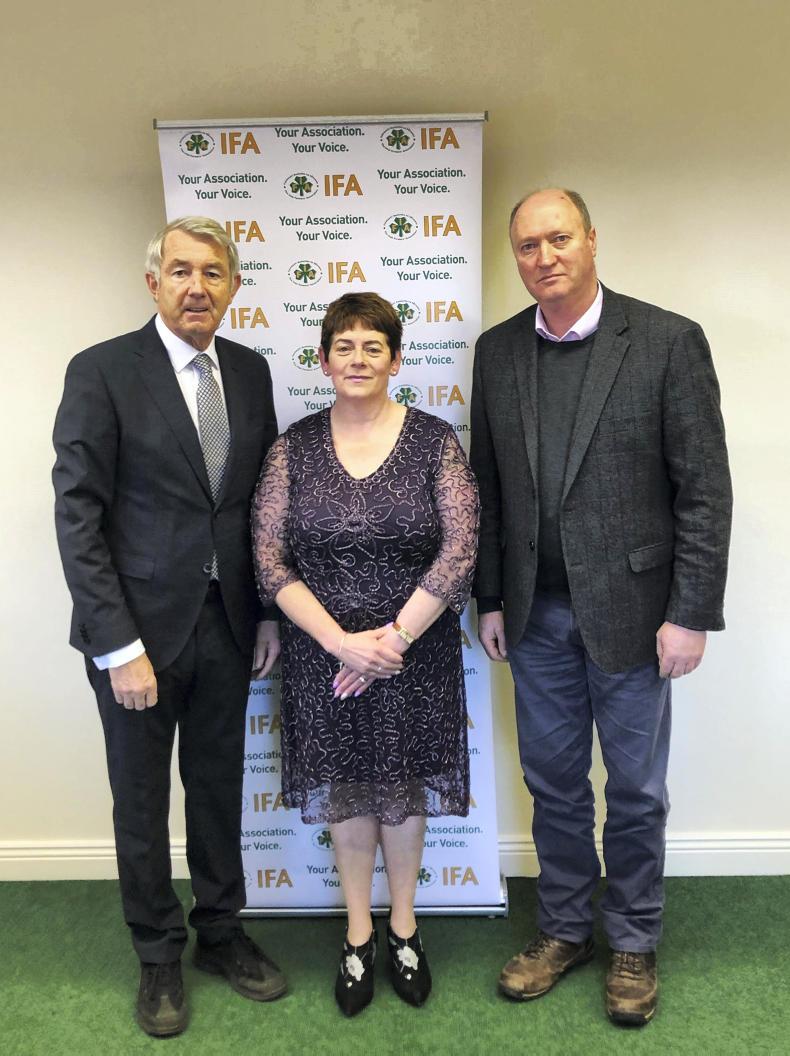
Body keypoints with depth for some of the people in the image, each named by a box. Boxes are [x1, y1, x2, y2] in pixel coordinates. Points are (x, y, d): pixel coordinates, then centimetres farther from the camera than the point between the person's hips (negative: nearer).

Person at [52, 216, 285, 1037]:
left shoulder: (249, 371, 5)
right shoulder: (101, 371, -9)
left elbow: (263, 500, 9)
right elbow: (78, 517, -12)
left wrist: (269, 612, 6)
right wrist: (117, 646, -16)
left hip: (225, 621, 4)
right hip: (140, 623, -4)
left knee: (219, 787, 17)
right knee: (141, 800, 13)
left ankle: (221, 933, 39)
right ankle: (158, 957, 36)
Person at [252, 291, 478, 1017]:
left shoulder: (434, 440, -5)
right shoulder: (294, 447, -2)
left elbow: (459, 550, -10)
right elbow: (270, 559, -6)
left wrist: (394, 638, -16)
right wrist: (340, 641, -16)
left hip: (415, 650, 0)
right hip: (323, 653, 1)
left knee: (405, 789, 15)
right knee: (343, 791, 15)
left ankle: (404, 928, 41)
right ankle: (359, 935, 39)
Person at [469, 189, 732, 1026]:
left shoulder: (668, 340, -8)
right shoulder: (496, 351, 4)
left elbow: (704, 488, -8)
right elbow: (488, 488, 7)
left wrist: (691, 612, -11)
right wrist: (490, 599, 6)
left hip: (630, 608, -3)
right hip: (534, 612, 4)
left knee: (635, 789, 13)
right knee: (553, 782, 17)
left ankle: (633, 942, 37)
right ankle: (563, 929, 39)